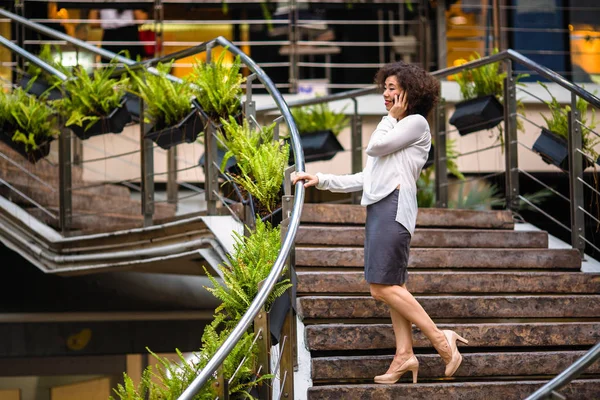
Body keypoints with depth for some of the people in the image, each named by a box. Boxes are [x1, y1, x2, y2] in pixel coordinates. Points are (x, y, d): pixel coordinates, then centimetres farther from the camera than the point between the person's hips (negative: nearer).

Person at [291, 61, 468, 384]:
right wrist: (320, 180, 18)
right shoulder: (393, 132, 27)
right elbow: (364, 179, 23)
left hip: (394, 205, -10)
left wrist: (391, 116, 6)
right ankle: (404, 355, -2)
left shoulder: (416, 122, 1)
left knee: (382, 287, -17)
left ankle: (441, 340, -15)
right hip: (379, 208, 10)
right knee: (392, 288, 2)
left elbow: (374, 147, -8)